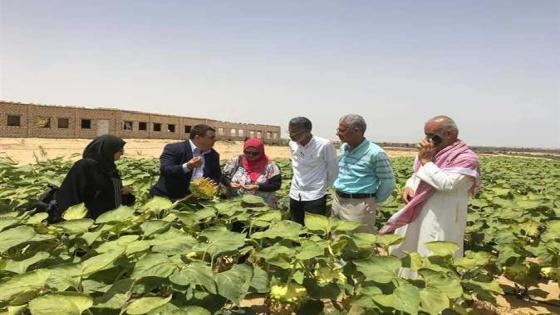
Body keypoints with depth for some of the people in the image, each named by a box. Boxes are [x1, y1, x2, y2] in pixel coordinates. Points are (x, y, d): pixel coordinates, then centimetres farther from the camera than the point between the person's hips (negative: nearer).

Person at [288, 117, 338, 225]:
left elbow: (333, 171, -6)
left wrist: (323, 187, 5)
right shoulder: (292, 144, -1)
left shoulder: (324, 145, -18)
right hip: (295, 196, 5)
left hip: (315, 197, -5)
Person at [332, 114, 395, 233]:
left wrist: (373, 201, -1)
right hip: (337, 201, 8)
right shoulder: (343, 148, 7)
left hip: (360, 205, -7)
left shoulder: (375, 153, -17)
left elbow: (388, 182, -9)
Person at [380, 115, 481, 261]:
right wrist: (409, 186, -2)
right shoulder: (430, 153, 10)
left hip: (441, 224, -8)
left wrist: (426, 161, -18)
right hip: (414, 218, 8)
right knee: (401, 256, 17)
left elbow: (446, 184, -26)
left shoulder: (466, 158, -13)